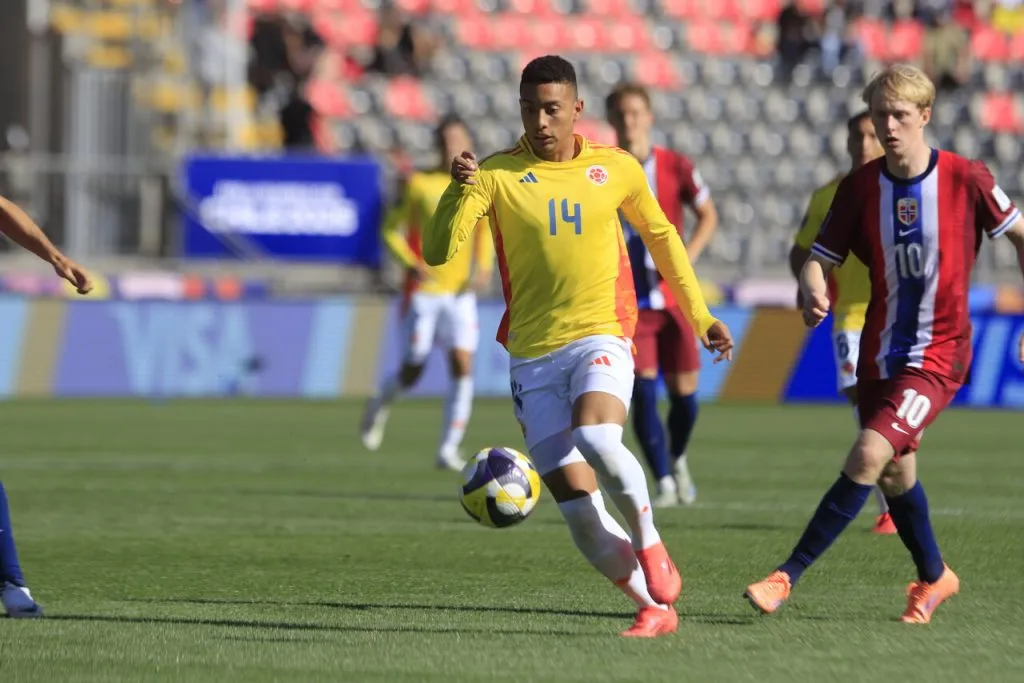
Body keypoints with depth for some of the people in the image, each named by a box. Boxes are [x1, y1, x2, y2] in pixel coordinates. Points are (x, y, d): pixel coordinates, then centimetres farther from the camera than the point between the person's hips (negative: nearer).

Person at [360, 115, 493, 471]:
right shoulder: (419, 184, -3)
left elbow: (486, 232, 18)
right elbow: (392, 230, 1)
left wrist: (484, 268, 0)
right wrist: (411, 263, -15)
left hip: (461, 292, 2)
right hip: (423, 291, -2)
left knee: (462, 364, -13)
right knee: (412, 372, 1)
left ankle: (449, 448, -7)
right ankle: (381, 405, 35)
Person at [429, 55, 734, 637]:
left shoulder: (616, 169, 4)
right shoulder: (496, 174, -1)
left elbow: (661, 235, 21)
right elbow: (438, 252, -11)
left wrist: (699, 316, 24)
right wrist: (460, 193, -29)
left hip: (600, 337, -1)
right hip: (533, 354, 1)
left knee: (597, 439, -31)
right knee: (574, 498, -4)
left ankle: (648, 542, -6)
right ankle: (656, 606, 10)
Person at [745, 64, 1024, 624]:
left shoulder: (966, 179, -10)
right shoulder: (859, 187, -3)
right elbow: (818, 260, -2)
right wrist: (813, 293, -26)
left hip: (939, 353, -5)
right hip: (880, 353, 5)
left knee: (869, 455, -21)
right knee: (895, 474, 15)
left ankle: (787, 577, -19)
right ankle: (934, 577, 40)